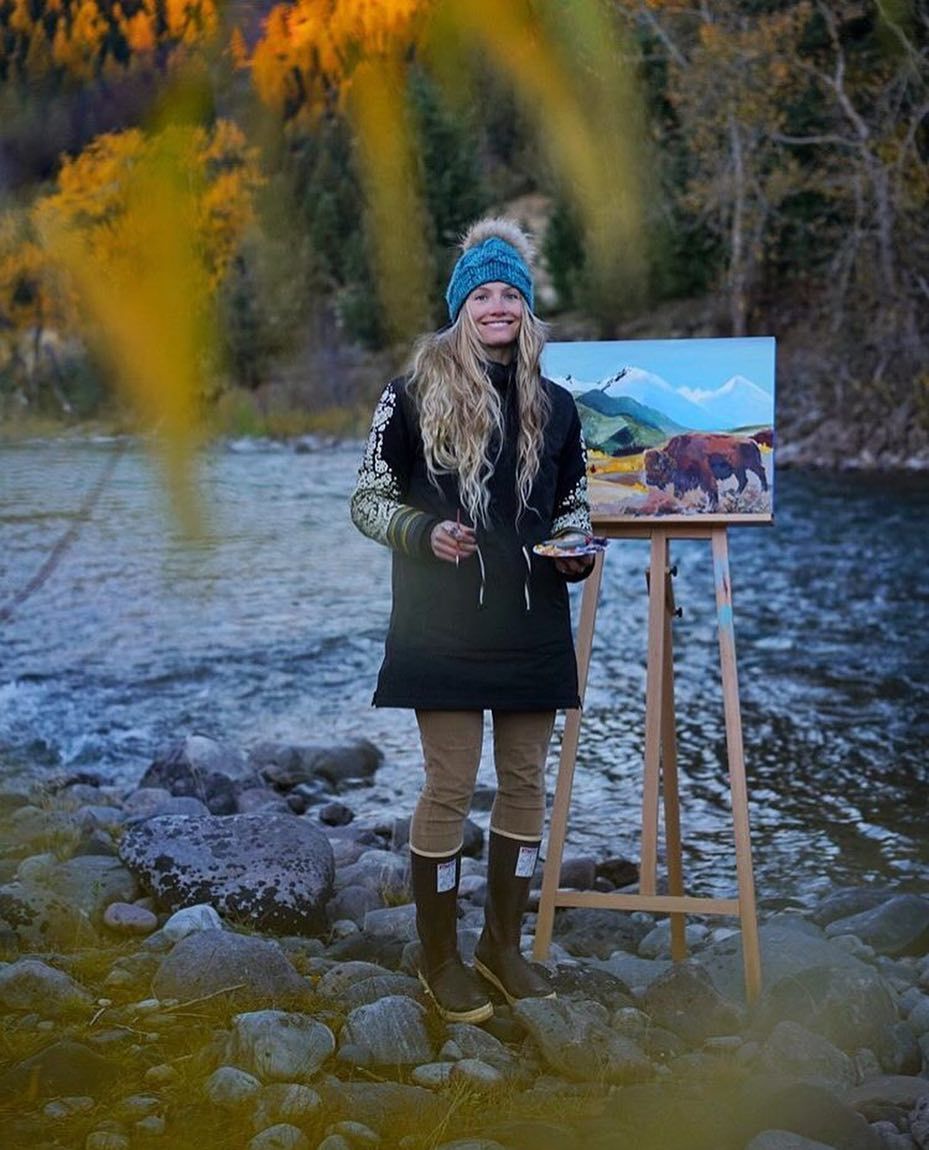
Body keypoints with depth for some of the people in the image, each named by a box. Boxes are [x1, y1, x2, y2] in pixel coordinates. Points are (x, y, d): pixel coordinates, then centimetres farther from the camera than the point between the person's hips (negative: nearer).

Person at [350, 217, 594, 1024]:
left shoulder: (554, 405, 8)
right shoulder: (414, 396, -4)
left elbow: (575, 502, 17)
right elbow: (368, 500, 0)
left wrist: (576, 550, -4)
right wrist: (424, 533, -18)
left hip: (533, 625, 4)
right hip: (445, 625, -4)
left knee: (526, 781, 10)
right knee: (450, 786, 0)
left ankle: (503, 943, 26)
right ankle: (440, 957, 16)